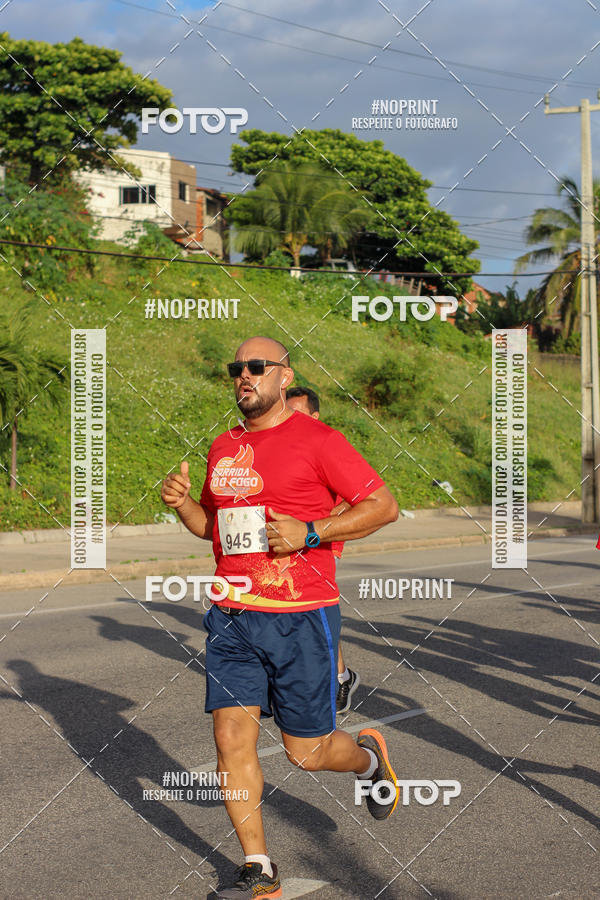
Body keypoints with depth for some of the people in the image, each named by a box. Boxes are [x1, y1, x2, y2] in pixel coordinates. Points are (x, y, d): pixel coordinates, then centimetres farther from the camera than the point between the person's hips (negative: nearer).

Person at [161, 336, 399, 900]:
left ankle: (369, 757, 37)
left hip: (300, 617, -5)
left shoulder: (317, 440, -6)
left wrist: (308, 532, -16)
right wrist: (181, 503, 4)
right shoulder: (223, 447, 12)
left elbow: (384, 506, -7)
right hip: (233, 619, 5)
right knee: (231, 738, -2)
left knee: (306, 752, 3)